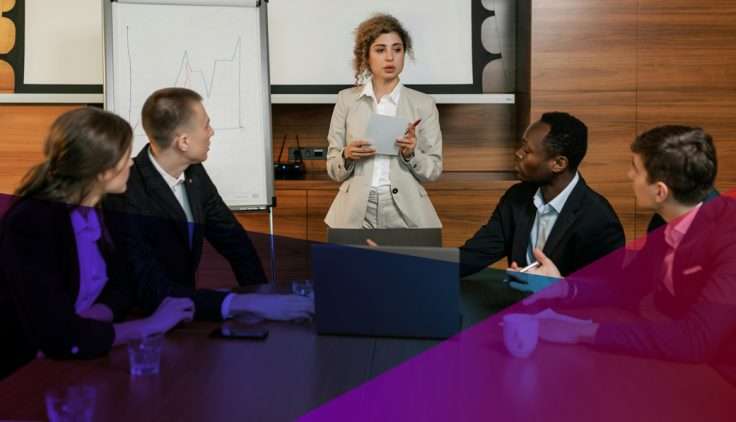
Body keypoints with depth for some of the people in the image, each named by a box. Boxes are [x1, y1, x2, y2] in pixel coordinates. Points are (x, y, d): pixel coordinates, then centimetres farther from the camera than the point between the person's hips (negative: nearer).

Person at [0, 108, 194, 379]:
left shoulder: (89, 212, 0)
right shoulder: (30, 225, -23)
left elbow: (119, 287, 6)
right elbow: (61, 340, -29)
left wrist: (87, 323, -15)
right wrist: (150, 326, -18)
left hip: (68, 361, 7)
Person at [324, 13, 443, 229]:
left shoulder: (423, 103, 3)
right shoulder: (346, 100, 5)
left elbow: (434, 170, 4)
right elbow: (333, 170, 7)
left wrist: (411, 154, -13)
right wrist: (347, 156, -13)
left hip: (406, 214, 0)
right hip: (356, 215, 0)